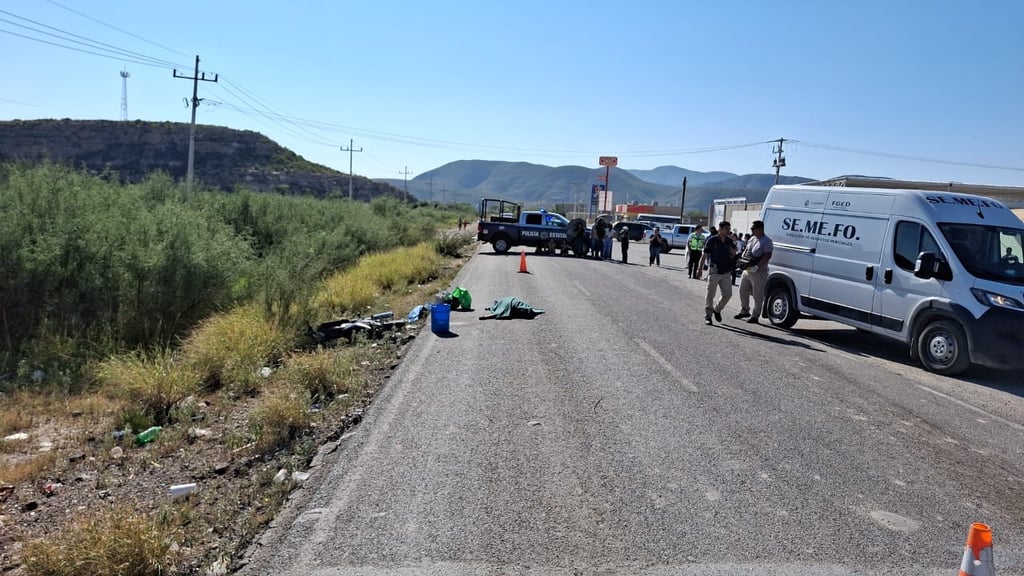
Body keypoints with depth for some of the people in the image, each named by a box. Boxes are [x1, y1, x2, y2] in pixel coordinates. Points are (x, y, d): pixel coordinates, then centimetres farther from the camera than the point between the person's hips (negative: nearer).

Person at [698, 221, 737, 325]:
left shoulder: (730, 241, 7)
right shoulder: (712, 240, -7)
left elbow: (733, 256, 13)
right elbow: (704, 255, -5)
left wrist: (733, 250, -8)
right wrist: (700, 268, -9)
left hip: (726, 272, 4)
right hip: (714, 271, -4)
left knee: (728, 294, 3)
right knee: (710, 294, 2)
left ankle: (717, 310, 25)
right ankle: (708, 315, 12)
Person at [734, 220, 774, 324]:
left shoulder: (766, 241, -12)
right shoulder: (752, 239, 14)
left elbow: (767, 256, -20)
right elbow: (746, 250, 21)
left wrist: (757, 266, -26)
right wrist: (742, 259, -1)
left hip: (758, 272, -9)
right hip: (747, 270, 9)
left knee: (758, 295, -1)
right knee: (743, 291, 15)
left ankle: (755, 316, 4)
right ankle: (744, 311, 30)